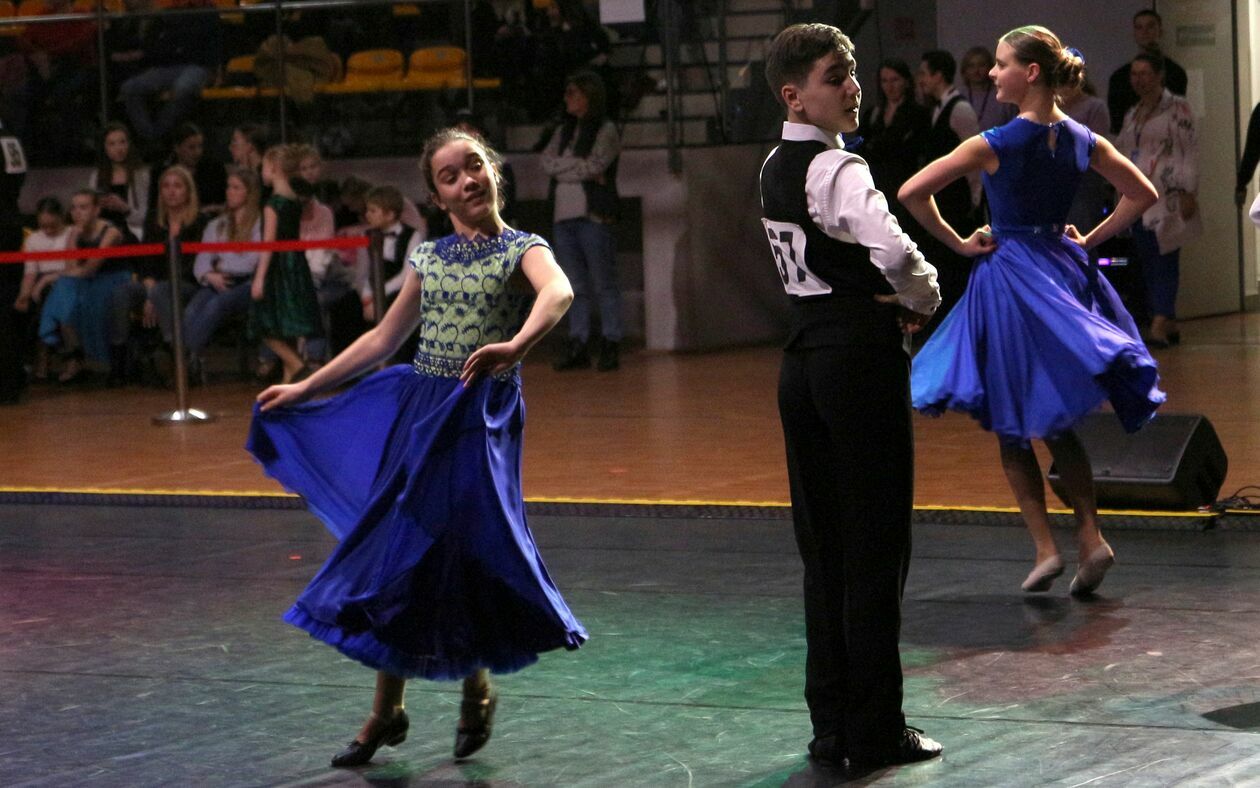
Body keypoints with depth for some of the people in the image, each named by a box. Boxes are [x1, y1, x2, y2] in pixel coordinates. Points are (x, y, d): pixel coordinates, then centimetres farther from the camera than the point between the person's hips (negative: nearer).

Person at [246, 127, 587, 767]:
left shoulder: (521, 250, -4)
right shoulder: (427, 258, 10)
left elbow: (558, 293, -27)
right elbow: (383, 339, 18)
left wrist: (515, 346, -46)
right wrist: (304, 389, 17)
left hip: (481, 415, -5)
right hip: (417, 410, 5)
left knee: (463, 545, -6)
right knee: (396, 552, 4)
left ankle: (476, 688, 20)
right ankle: (386, 712, 15)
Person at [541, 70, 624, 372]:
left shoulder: (605, 131, 0)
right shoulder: (563, 131, 18)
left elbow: (594, 166, -13)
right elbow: (547, 162, 3)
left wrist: (563, 166, -2)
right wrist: (582, 166, -7)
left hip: (593, 215, -6)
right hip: (563, 216, 6)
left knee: (604, 285, -5)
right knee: (575, 287, 7)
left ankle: (610, 347, -4)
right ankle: (577, 348, 9)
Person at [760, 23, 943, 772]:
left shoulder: (776, 168, 13)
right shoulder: (834, 169, -16)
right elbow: (894, 250, -31)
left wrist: (889, 297, 6)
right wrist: (923, 298, -10)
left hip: (805, 356, 9)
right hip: (862, 353, -9)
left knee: (823, 546, 12)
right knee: (876, 544, -3)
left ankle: (831, 722, 16)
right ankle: (875, 730, 0)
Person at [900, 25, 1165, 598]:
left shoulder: (996, 145, -15)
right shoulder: (1083, 141, 0)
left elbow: (911, 193, -18)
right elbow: (1143, 194, 10)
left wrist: (958, 244, -7)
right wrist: (1089, 240, 11)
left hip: (1009, 279, -5)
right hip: (1065, 269, 5)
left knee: (1012, 427, 7)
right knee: (1057, 423, 16)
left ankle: (1045, 546, 0)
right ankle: (1090, 536, 3)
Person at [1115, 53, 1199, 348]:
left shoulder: (1177, 108, -3)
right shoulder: (1132, 115, 18)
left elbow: (1190, 151, -8)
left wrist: (1188, 192, -13)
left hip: (1166, 198, -7)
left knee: (1163, 259, -13)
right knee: (1146, 260, 6)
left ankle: (1160, 326, -20)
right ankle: (1169, 324, 13)